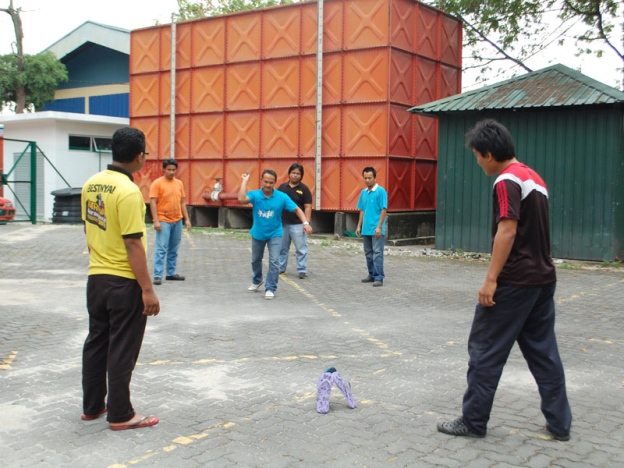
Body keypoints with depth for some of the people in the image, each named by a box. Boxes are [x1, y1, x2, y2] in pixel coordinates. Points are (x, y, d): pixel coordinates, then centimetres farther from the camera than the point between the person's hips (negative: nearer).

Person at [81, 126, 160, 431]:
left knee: (96, 342, 18)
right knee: (122, 350, 2)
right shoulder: (129, 192, -21)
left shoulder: (91, 184, 4)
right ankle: (120, 415, 13)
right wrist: (148, 290, -19)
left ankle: (92, 406, 29)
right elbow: (133, 245, -23)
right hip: (124, 283, -8)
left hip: (96, 278, 8)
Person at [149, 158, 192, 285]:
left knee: (174, 249, 11)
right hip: (163, 221, -6)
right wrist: (156, 221, -17)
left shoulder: (179, 183, 11)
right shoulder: (157, 183, -6)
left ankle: (171, 273, 20)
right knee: (161, 249, -8)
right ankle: (157, 275, -6)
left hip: (177, 221, 6)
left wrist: (187, 219, 10)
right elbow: (153, 202, -10)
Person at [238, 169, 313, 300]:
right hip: (257, 234, 2)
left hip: (275, 234, -2)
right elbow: (242, 199, -36)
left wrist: (305, 223, -26)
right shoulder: (255, 195, -17)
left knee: (274, 262, -11)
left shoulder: (282, 197, -15)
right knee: (255, 260, 21)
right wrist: (245, 180, -30)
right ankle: (257, 281, 47)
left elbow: (297, 209, -11)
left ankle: (270, 288, 3)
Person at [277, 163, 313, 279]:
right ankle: (280, 268, 26)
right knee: (282, 248, 13)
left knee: (301, 249, -3)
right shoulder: (282, 187, 7)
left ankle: (302, 270, 1)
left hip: (297, 224, -4)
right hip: (282, 223, 4)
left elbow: (308, 207, -6)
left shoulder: (304, 189, -3)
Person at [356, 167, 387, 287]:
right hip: (366, 229, 7)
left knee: (377, 253, -6)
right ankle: (372, 275, 23)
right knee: (368, 253, 13)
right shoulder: (363, 192, 10)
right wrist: (359, 226, 13)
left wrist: (379, 227, -16)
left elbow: (384, 210, -11)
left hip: (376, 229, -7)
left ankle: (379, 278, -4)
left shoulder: (380, 191, -9)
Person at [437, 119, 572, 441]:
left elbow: (507, 231, -21)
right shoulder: (534, 178, 14)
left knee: (485, 350, 1)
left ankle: (473, 421, 10)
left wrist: (491, 279, -21)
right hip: (543, 278, 9)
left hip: (514, 282, -9)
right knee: (543, 351, 13)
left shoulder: (507, 181, -14)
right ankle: (559, 423, 17)